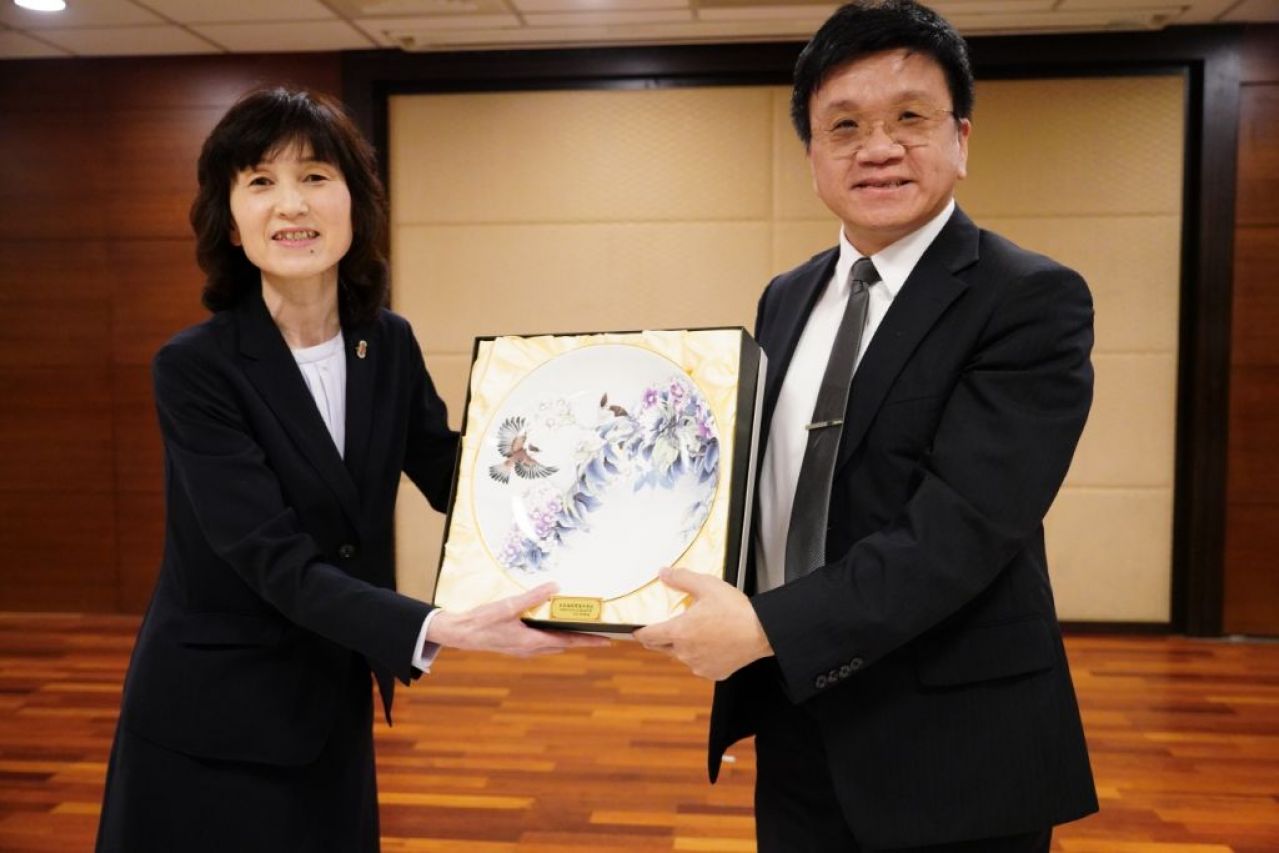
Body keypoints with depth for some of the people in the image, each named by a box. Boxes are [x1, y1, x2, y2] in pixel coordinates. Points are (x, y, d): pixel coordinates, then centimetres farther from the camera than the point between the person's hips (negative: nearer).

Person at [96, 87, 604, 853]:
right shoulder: (195, 367, -19)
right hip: (211, 726, -4)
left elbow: (456, 480, 4)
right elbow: (276, 561, -26)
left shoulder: (389, 345, -4)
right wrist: (438, 630, -38)